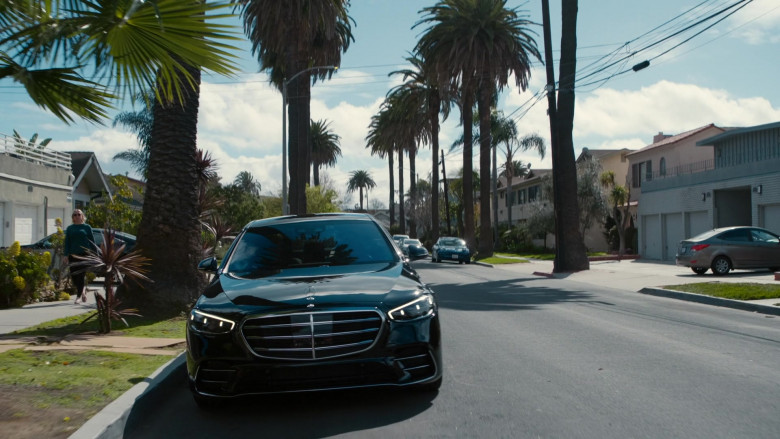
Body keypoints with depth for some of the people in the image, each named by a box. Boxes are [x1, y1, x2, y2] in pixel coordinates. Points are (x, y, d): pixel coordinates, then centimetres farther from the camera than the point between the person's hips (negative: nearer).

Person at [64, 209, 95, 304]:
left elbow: (92, 242, 5)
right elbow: (67, 242, 12)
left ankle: (78, 296, 1)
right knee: (73, 276, 1)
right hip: (73, 255, 3)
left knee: (80, 275, -6)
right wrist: (66, 255, 2)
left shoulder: (87, 227, 5)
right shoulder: (69, 228, 12)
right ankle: (82, 291, 26)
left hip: (84, 254, -3)